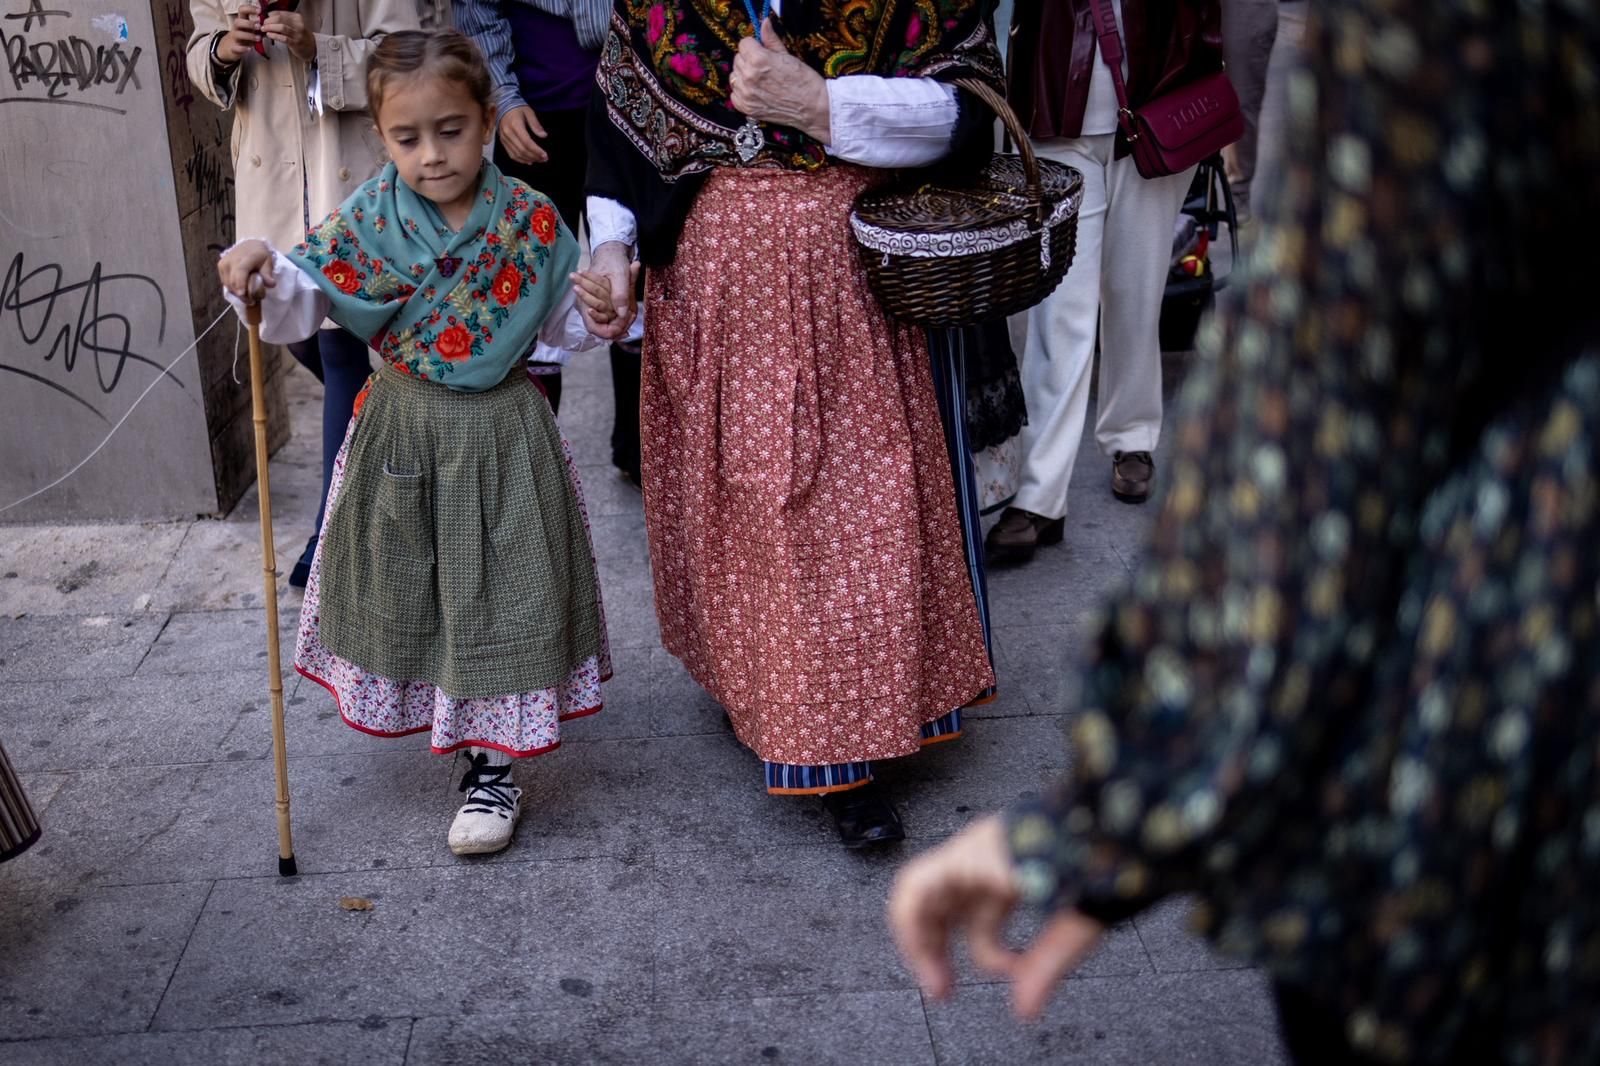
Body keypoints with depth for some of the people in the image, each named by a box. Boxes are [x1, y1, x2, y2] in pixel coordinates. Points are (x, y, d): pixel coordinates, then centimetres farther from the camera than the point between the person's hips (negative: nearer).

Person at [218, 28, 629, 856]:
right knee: (410, 583, 14)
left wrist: (597, 316, -15)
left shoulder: (532, 222, -7)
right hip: (404, 434, 2)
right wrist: (263, 272, -27)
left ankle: (492, 769, 17)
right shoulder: (366, 222, -6)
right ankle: (453, 717, 41)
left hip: (503, 437, -1)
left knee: (495, 589, 3)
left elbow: (558, 325, 6)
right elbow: (298, 309, -7)